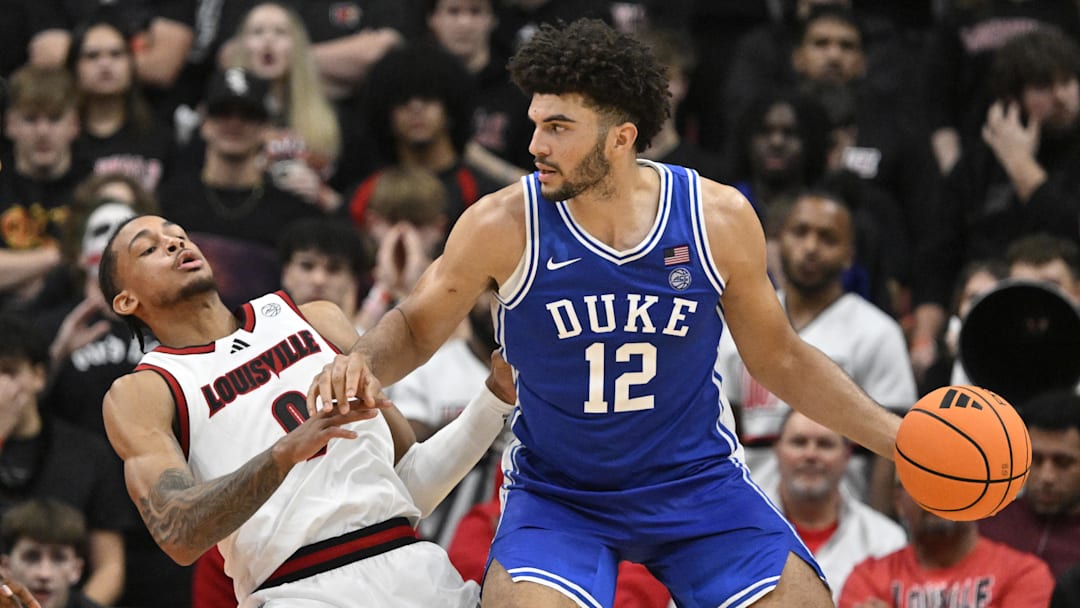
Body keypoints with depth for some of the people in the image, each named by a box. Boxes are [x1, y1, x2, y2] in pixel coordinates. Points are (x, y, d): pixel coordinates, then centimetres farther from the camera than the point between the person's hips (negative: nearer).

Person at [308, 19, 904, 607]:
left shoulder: (719, 218, -9)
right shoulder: (503, 227, -14)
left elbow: (780, 359, 4)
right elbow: (417, 327, 2)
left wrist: (893, 434, -3)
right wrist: (362, 361, -20)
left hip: (696, 483, 2)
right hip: (556, 491, -2)